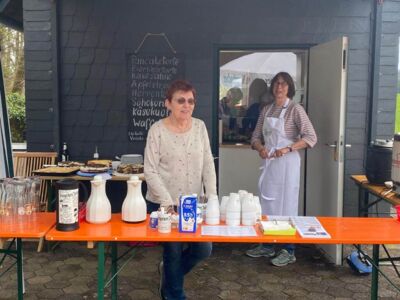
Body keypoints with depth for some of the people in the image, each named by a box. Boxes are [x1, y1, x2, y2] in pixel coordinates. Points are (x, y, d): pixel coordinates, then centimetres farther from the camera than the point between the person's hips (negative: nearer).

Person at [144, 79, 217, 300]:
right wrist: (167, 202, -20)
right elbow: (150, 171, -13)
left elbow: (208, 164, 3)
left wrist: (212, 197, -6)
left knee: (203, 250, 6)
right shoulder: (157, 130, -12)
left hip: (193, 203, 4)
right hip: (164, 204, -4)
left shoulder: (200, 126, 1)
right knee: (174, 251, 7)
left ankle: (167, 270, 35)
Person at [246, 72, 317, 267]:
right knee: (267, 204, 13)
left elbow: (311, 138, -13)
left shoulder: (295, 109, -7)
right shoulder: (266, 110, 10)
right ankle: (267, 246, 27)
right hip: (268, 163, 6)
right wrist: (260, 148, -10)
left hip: (286, 163, -6)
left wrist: (288, 149, -24)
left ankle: (289, 252, 10)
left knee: (286, 205, 0)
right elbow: (256, 137, 12)